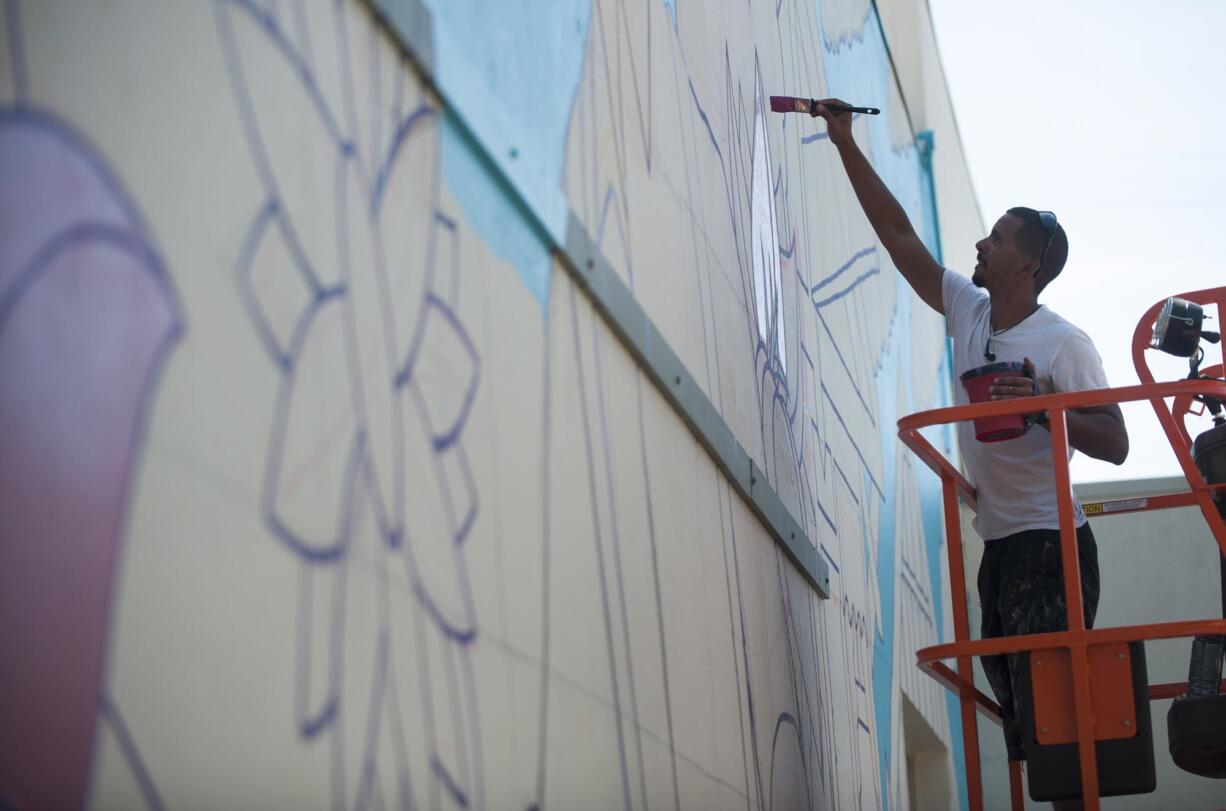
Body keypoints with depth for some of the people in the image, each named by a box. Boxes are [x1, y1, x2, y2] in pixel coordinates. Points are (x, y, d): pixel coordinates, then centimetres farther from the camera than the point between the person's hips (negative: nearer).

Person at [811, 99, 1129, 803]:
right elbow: (899, 234, 12)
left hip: (1051, 547, -7)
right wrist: (846, 145, 10)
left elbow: (1115, 444, -10)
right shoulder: (968, 311, 8)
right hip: (999, 547, 7)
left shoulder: (1064, 343, -10)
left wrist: (1041, 406, -25)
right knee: (1021, 712, 7)